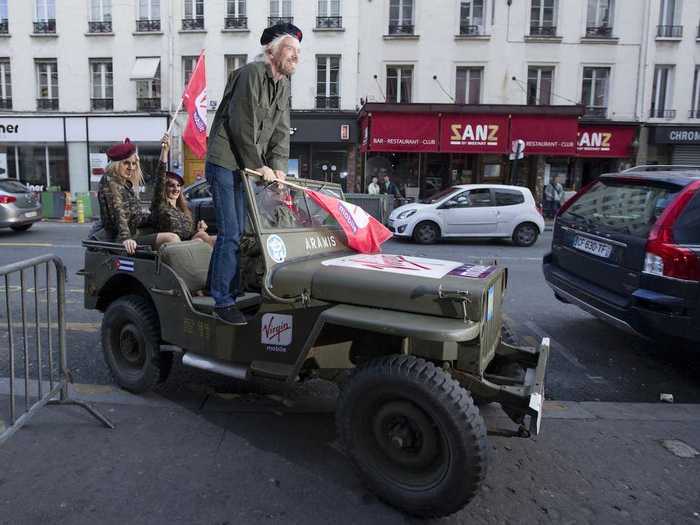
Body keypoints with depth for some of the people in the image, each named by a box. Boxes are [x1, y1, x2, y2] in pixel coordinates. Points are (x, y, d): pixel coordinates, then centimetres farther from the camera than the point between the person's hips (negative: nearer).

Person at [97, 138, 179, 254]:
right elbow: (118, 213, -22)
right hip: (120, 240, -10)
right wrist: (126, 238, -34)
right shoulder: (109, 182, -9)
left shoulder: (127, 184, 18)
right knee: (172, 239, -24)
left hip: (136, 234, 10)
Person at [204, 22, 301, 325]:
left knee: (238, 232, 9)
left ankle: (217, 287, 20)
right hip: (226, 163, -8)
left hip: (249, 167, 8)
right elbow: (241, 126, -17)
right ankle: (223, 302, -5)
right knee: (231, 234, -11)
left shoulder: (283, 84, 14)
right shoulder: (251, 74, -12)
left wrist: (277, 165, -6)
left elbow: (281, 130, 8)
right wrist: (259, 166, -15)